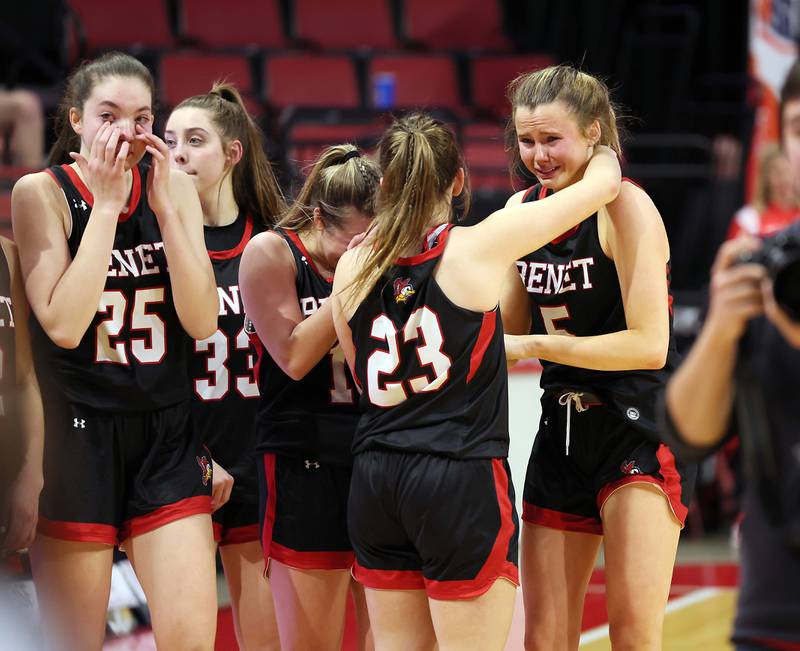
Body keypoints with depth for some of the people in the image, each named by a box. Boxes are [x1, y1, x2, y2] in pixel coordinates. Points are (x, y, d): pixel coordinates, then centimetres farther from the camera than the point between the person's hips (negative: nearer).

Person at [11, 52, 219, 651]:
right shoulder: (41, 192, -6)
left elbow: (202, 322, -4)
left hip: (165, 436, 3)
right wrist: (106, 203, -16)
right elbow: (63, 325, -17)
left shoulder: (174, 189, 5)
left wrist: (164, 205, -10)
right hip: (77, 436, -3)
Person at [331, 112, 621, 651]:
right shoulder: (479, 247, -9)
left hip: (375, 482, 5)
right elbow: (603, 183, 0)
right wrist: (602, 154, 24)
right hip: (461, 483, -5)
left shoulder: (353, 267, 4)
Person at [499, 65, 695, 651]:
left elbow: (648, 344, -20)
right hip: (563, 428, 7)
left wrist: (532, 346, -21)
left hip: (641, 430, -7)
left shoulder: (626, 207, -13)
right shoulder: (523, 209, 7)